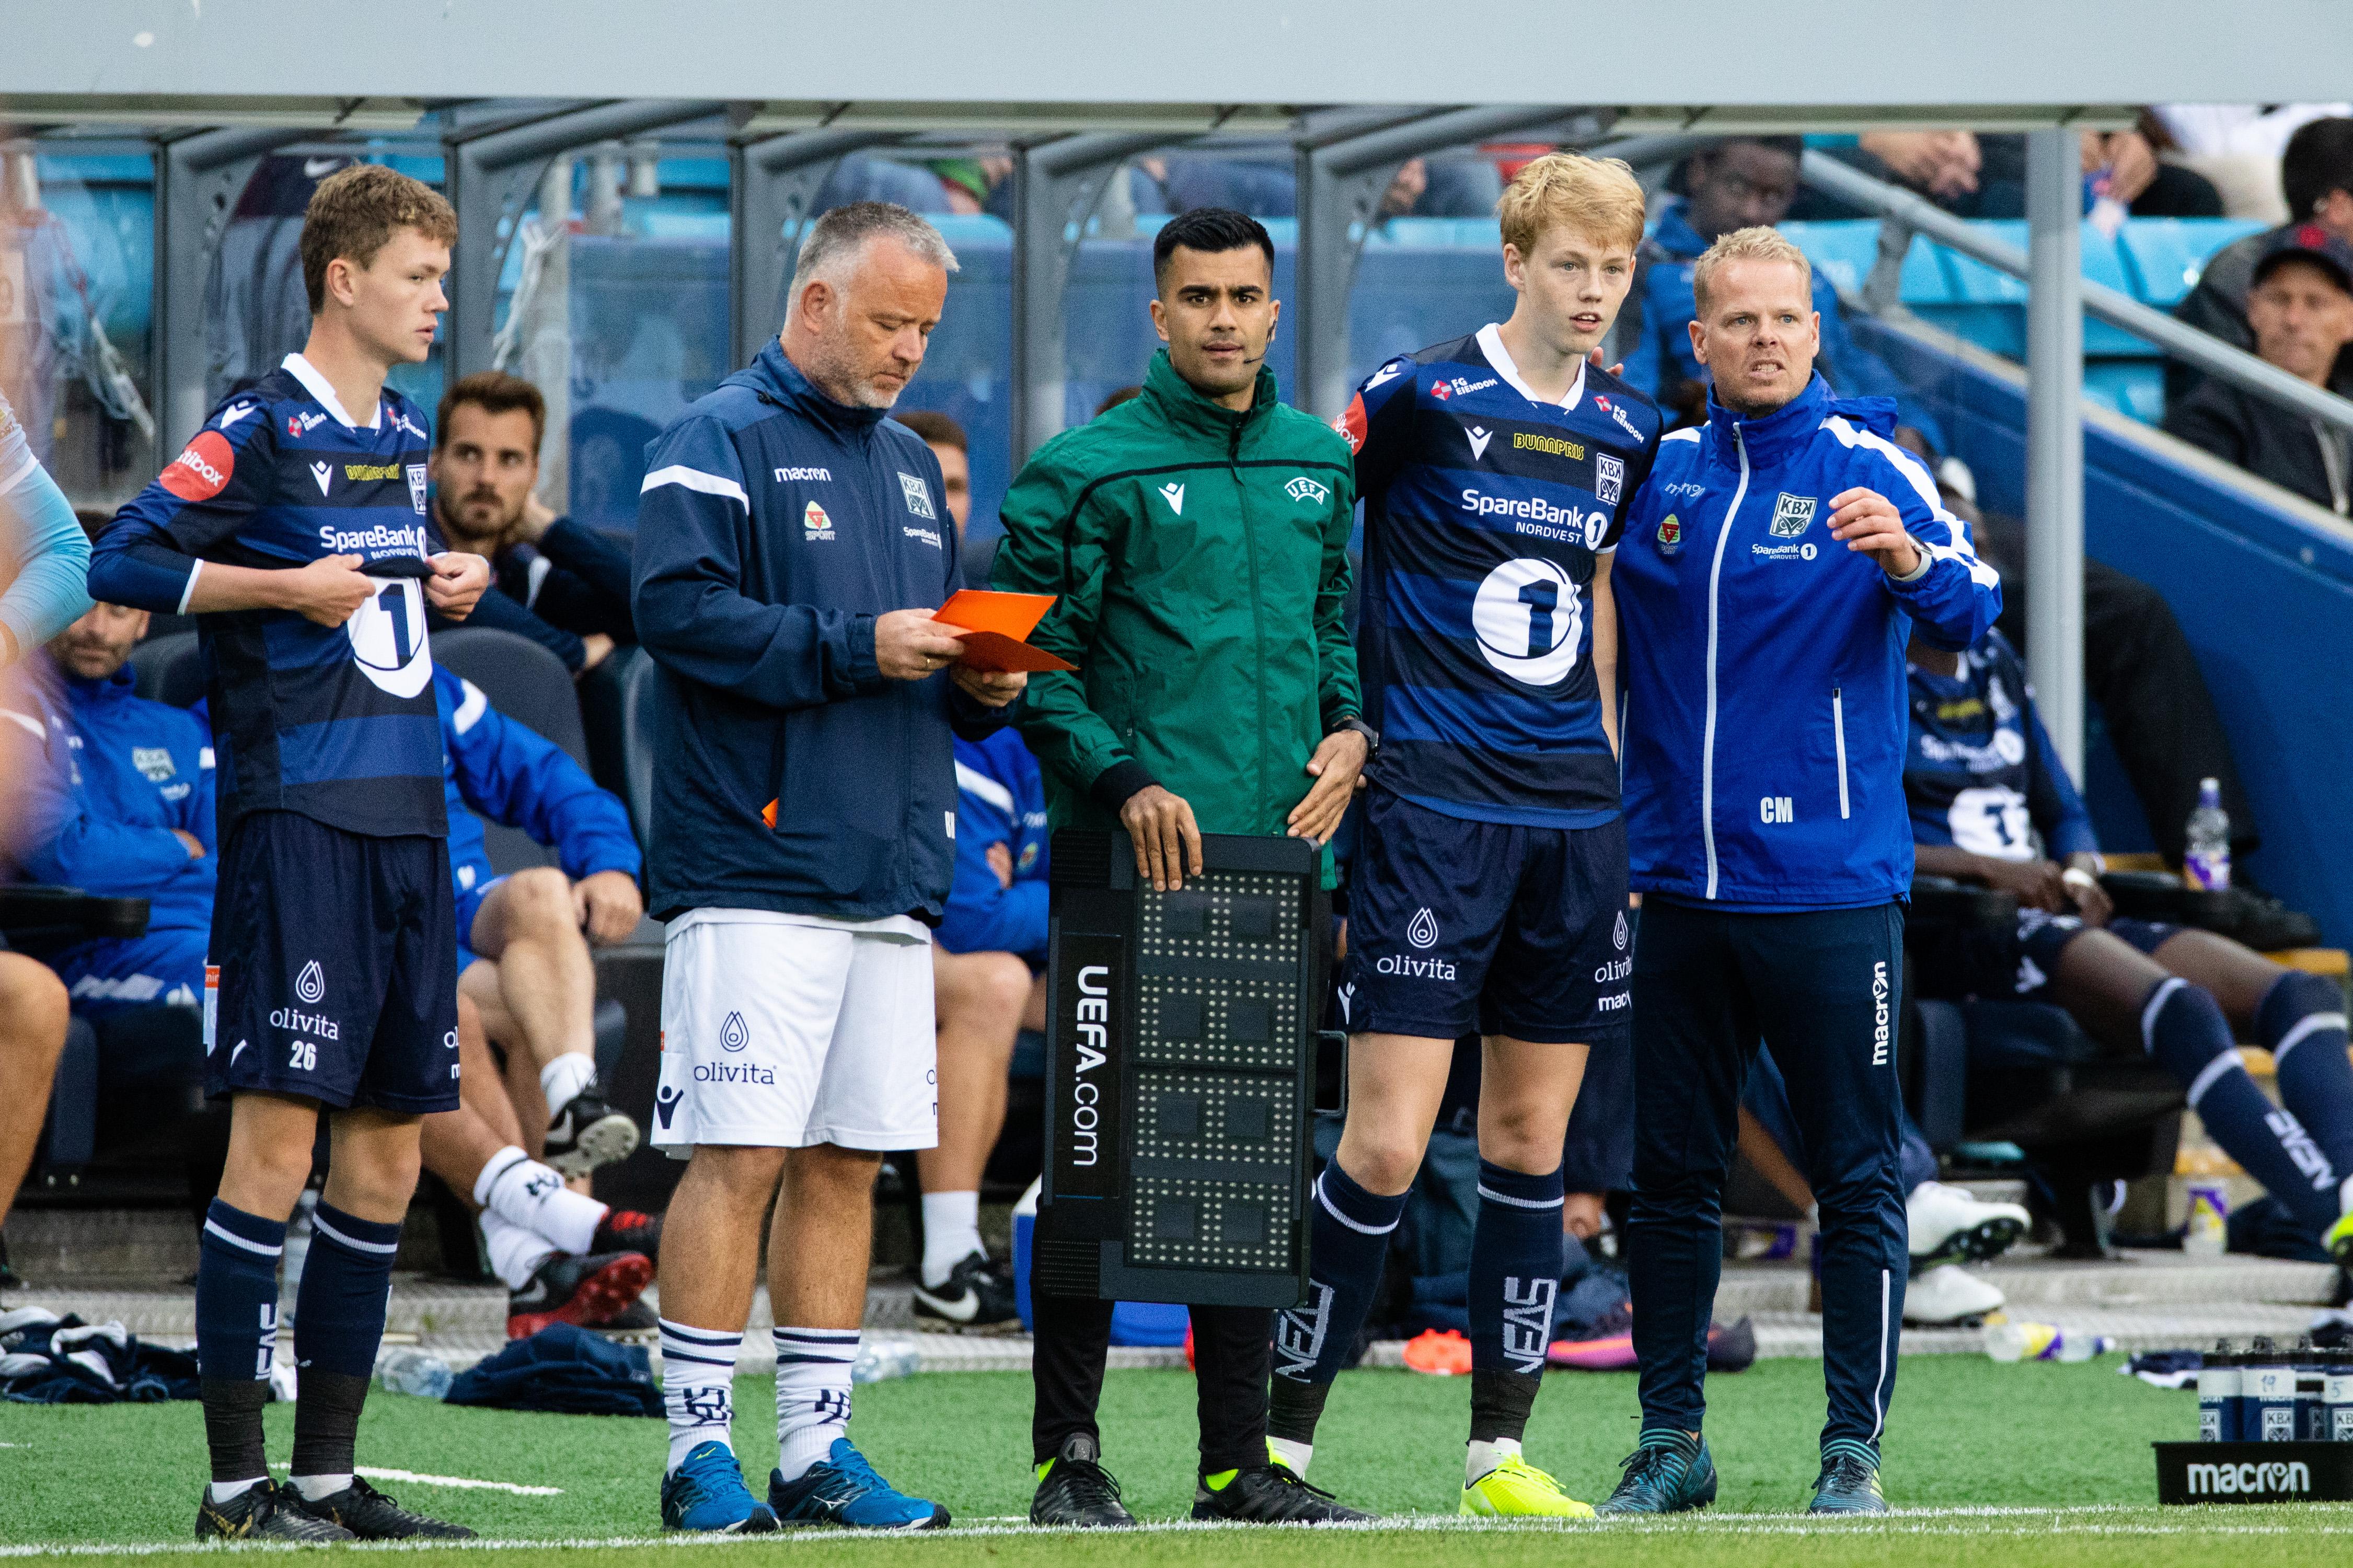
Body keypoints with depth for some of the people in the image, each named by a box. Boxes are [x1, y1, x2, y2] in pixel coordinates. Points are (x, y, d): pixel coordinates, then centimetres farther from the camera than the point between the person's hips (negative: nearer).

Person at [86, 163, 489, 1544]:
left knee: (388, 1152, 8)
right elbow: (122, 565, -13)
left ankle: (329, 1471, 14)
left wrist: (449, 588, 11)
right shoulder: (261, 431, -8)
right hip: (299, 816, -8)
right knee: (280, 1133, -10)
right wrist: (290, 588, -15)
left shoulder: (408, 435, 16)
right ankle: (239, 1480, -9)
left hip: (409, 811, 8)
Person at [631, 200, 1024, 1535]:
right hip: (757, 872, -8)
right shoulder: (720, 444, -3)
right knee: (742, 1155, -10)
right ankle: (701, 1456, -7)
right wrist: (857, 648, -18)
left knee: (847, 1162, 6)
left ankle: (818, 1450, 10)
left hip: (893, 876, 8)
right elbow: (680, 609, -16)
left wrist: (984, 684, 5)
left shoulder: (909, 464, 22)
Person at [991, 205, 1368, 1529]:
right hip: (1131, 860, -5)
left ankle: (1241, 1458, 14)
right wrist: (1121, 781, -15)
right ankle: (1070, 1455, -1)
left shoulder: (1320, 465, 13)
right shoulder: (1087, 472, -4)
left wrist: (1351, 730, 6)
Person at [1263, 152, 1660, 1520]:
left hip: (1574, 814, 5)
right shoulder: (1422, 397, -6)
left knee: (1533, 1138, 7)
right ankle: (1283, 1440, -1)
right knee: (1387, 1146, -9)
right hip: (1434, 806, -5)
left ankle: (1503, 1449, 13)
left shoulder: (1628, 429, 11)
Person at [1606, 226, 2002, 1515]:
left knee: (1856, 1178, -2)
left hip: (1829, 887, -4)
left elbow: (1971, 610, -17)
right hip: (1678, 880, 4)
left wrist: (1910, 559, -38)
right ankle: (1670, 1442, 17)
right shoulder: (1654, 474, 8)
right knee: (1672, 1176, 8)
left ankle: (1854, 1447, 4)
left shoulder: (1864, 469, -3)